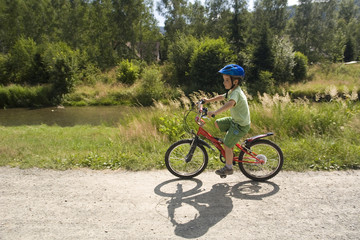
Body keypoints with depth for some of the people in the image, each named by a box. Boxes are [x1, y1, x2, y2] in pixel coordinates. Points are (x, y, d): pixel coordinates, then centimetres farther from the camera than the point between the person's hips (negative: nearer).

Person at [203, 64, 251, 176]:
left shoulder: (236, 93, -26)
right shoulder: (232, 91, 5)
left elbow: (230, 103, -47)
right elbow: (221, 97, 21)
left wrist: (215, 112, -56)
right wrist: (208, 101, 21)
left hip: (241, 125, -9)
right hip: (235, 120, 9)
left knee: (227, 145, -4)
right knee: (217, 123, 14)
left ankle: (228, 168, 15)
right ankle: (232, 141, 26)